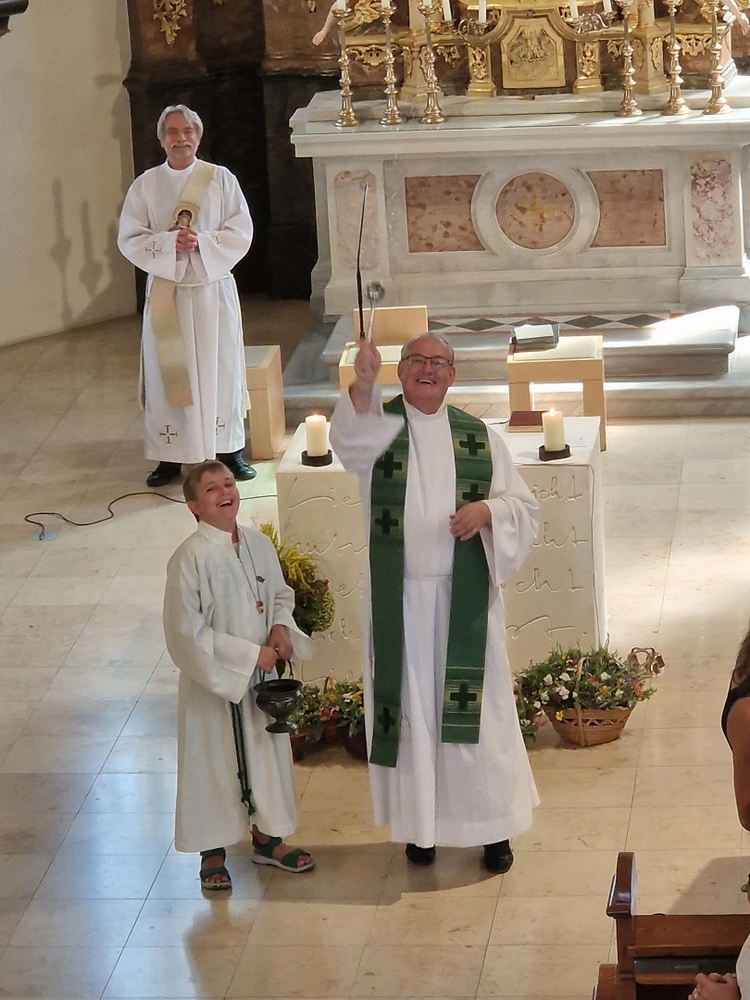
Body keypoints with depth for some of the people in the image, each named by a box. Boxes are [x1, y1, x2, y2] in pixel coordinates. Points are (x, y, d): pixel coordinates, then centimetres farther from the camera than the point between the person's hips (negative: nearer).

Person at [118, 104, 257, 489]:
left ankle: (230, 450, 13)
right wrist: (169, 243, -18)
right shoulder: (145, 185, 3)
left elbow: (241, 233, -2)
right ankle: (170, 457, 6)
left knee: (221, 367, 4)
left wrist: (201, 242, -18)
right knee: (168, 371, 1)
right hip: (165, 291, 0)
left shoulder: (221, 179, 2)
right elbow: (129, 239, -1)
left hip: (213, 288, 0)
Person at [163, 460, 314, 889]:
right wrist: (249, 655, -19)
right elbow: (188, 630, -20)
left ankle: (267, 838, 37)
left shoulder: (258, 543, -1)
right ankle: (213, 853, 22)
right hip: (213, 678, -6)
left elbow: (281, 594, 14)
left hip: (262, 676, 6)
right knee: (214, 764, 6)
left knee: (268, 752, 18)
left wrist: (282, 628, -8)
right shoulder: (192, 557, -20)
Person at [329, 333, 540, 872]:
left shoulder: (480, 437, 5)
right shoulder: (377, 424, -1)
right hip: (399, 600, -1)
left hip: (464, 600, 1)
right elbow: (349, 440, -27)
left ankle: (493, 825, 15)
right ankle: (421, 822, 17)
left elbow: (525, 506, 7)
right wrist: (363, 384, -47)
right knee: (410, 704, 5)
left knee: (474, 706, 4)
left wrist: (487, 510, -17)